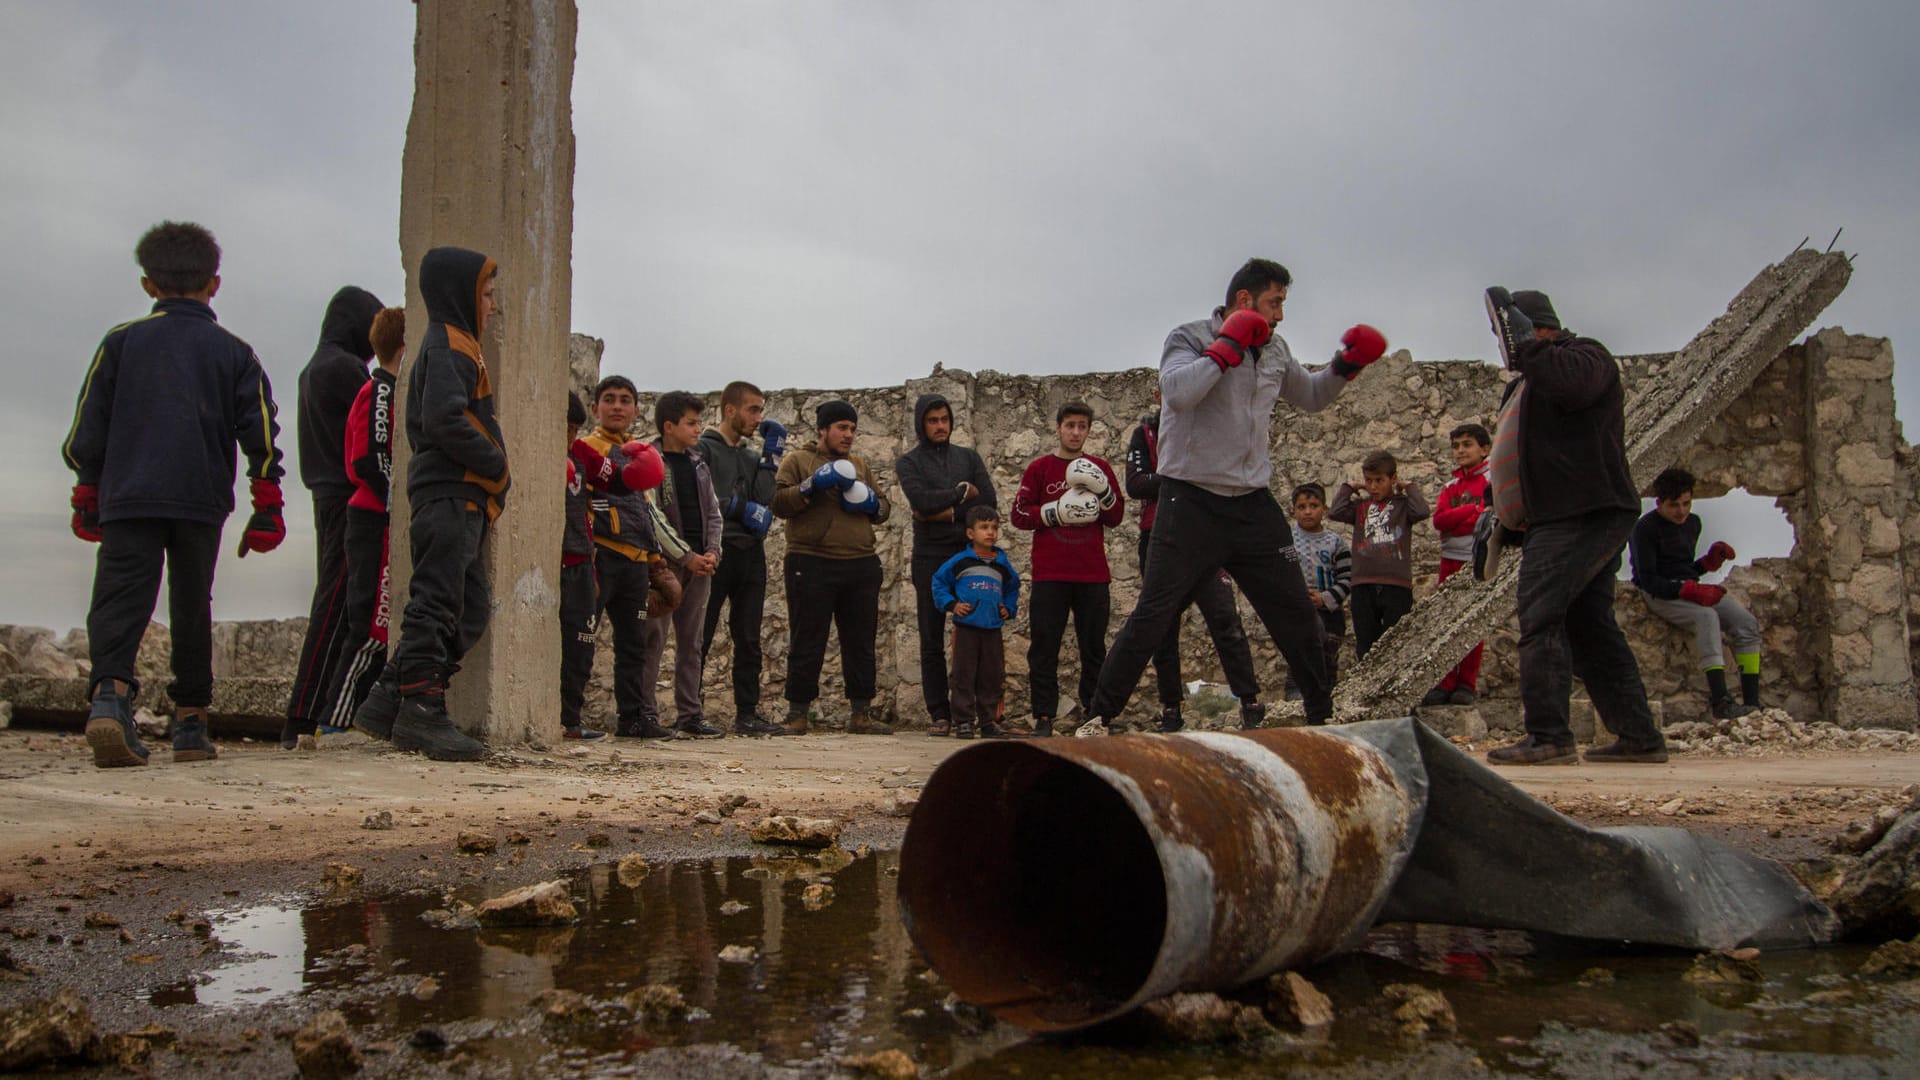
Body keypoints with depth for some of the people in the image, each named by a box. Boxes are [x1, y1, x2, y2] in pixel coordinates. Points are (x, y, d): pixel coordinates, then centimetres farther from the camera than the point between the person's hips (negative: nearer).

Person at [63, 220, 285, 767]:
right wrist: (267, 507, 6)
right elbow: (261, 431, 3)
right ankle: (190, 722, 12)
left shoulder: (120, 341, 8)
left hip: (127, 497, -1)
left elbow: (87, 427, 7)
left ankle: (110, 692, -28)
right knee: (192, 607, 10)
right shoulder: (234, 352, 9)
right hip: (202, 501, 1)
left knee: (120, 599, -3)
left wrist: (86, 497, 16)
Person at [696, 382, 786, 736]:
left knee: (749, 640, 7)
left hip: (751, 553, 6)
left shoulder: (753, 455, 18)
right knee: (700, 637, -3)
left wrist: (771, 456, 1)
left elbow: (764, 501, 3)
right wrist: (740, 508, -12)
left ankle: (747, 713, 12)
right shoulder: (704, 449, 1)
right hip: (716, 551, -6)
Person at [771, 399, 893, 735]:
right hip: (811, 567, -5)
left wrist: (872, 503, 2)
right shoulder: (798, 461, 5)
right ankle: (798, 713, 5)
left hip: (861, 566, 5)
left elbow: (883, 509, 24)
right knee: (807, 643, -2)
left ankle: (861, 713, 13)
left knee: (861, 642, 7)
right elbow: (779, 502, -7)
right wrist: (813, 485, -18)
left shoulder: (859, 465, 21)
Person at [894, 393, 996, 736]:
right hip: (930, 559, -1)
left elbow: (989, 504, 1)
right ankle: (939, 715, 6)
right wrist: (962, 492, -4)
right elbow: (920, 500, -13)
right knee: (932, 641, 1)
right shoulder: (909, 463, 7)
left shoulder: (969, 457, 14)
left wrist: (948, 512, -8)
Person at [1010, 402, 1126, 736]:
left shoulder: (1099, 468, 12)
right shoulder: (1039, 468, 6)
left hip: (1092, 574, 2)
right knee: (1044, 648, -3)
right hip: (1050, 574, -2)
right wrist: (1057, 512, -12)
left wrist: (1102, 489, -9)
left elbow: (1116, 517, 8)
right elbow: (1019, 515, 0)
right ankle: (1044, 718, 2)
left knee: (1094, 648, 4)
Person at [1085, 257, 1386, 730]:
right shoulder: (1190, 338, -6)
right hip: (1192, 501, -6)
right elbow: (1176, 392, -26)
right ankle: (1099, 717, 2)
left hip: (1253, 504, 6)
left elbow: (1311, 395, 28)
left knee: (1296, 614, 11)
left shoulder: (1275, 350, 11)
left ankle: (1323, 715, 27)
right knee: (1153, 616, -8)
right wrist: (1227, 345, -19)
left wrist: (1345, 365, 11)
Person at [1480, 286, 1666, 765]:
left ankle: (1549, 737, -20)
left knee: (1541, 616, -17)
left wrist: (1525, 344, -21)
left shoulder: (1586, 355, -4)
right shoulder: (1530, 378, 25)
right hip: (1561, 518, 11)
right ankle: (1639, 736, 16)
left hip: (1586, 514, -11)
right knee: (1590, 624, 11)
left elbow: (1572, 383, -30)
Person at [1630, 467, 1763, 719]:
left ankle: (1752, 701, -17)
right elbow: (1648, 580, -15)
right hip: (1660, 595, -7)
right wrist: (1693, 591, -24)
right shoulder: (1645, 528, -8)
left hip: (1692, 589, 7)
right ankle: (1720, 702, -44)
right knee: (1707, 617, -35)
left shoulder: (1692, 522, 16)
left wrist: (1710, 561, -1)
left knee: (1748, 622, -13)